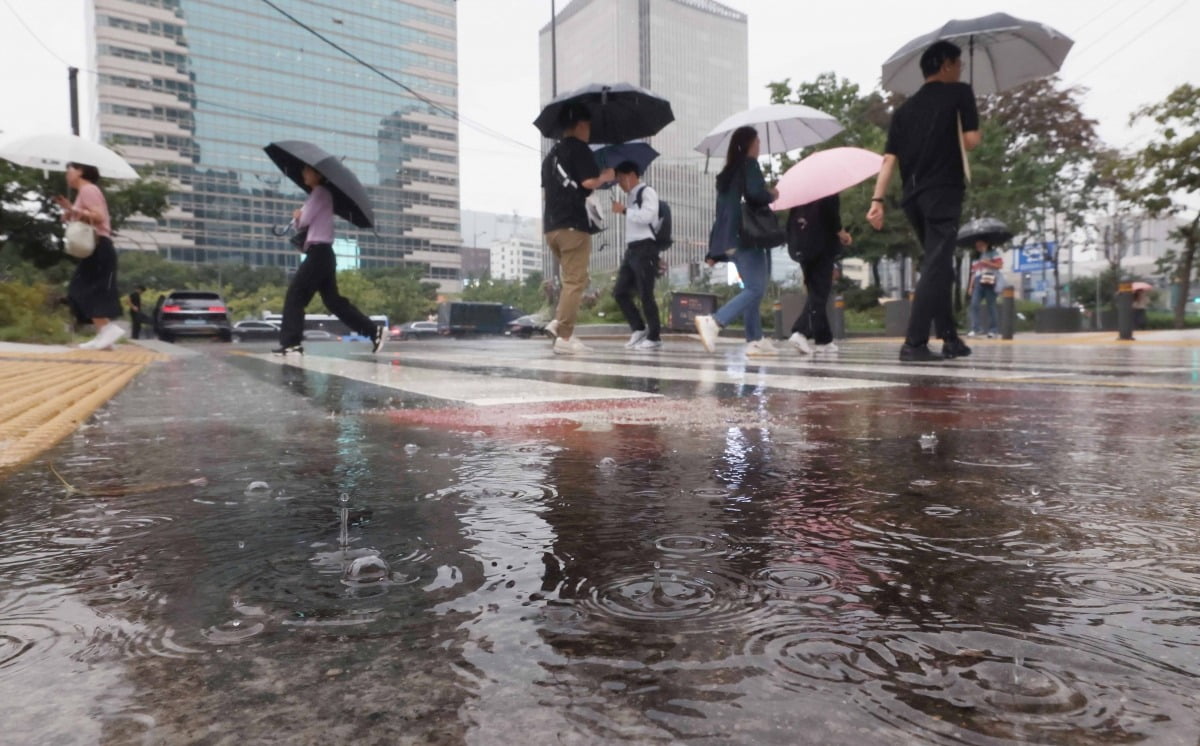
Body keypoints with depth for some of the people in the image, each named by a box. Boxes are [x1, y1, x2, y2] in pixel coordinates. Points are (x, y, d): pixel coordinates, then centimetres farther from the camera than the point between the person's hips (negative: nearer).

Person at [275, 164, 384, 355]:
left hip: (319, 252, -10)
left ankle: (291, 343, -9)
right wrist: (299, 217, 0)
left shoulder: (320, 192, -5)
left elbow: (304, 220, -11)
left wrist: (298, 216, 10)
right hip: (322, 253, 10)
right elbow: (302, 224, 21)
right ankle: (373, 331, 6)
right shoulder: (317, 194, 24)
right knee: (333, 300, 7)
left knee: (295, 294, -9)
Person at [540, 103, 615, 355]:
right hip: (573, 224, -8)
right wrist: (606, 176, 4)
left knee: (572, 279, 17)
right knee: (575, 281, -7)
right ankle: (564, 337, -11)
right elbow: (589, 181, -13)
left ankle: (558, 323, 3)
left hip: (552, 226, 8)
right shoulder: (578, 148, -2)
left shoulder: (551, 154, 23)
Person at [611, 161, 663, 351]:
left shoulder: (647, 192, -4)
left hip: (645, 248, -9)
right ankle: (639, 329, 15)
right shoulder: (630, 197, 20)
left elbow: (646, 216, -20)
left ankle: (654, 337, 1)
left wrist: (624, 210, -12)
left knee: (645, 294, -7)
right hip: (631, 249, 9)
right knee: (620, 291, 5)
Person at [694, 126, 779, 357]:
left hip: (730, 237, 9)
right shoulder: (749, 165, -2)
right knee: (755, 288, -12)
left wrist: (715, 250, 19)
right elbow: (755, 193, -20)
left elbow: (723, 208, 19)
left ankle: (755, 340, 7)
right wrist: (772, 195, 2)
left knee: (752, 288, 11)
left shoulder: (728, 172, 21)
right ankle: (713, 322, -27)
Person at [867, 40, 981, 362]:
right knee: (936, 266, -10)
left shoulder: (905, 108, 18)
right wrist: (953, 145, 17)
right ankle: (914, 343, -19)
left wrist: (877, 200, 0)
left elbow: (889, 157, 7)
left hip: (913, 195, 6)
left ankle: (950, 338, 19)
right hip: (943, 191, -6)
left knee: (938, 264, 15)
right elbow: (972, 139, -6)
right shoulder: (960, 92, 5)